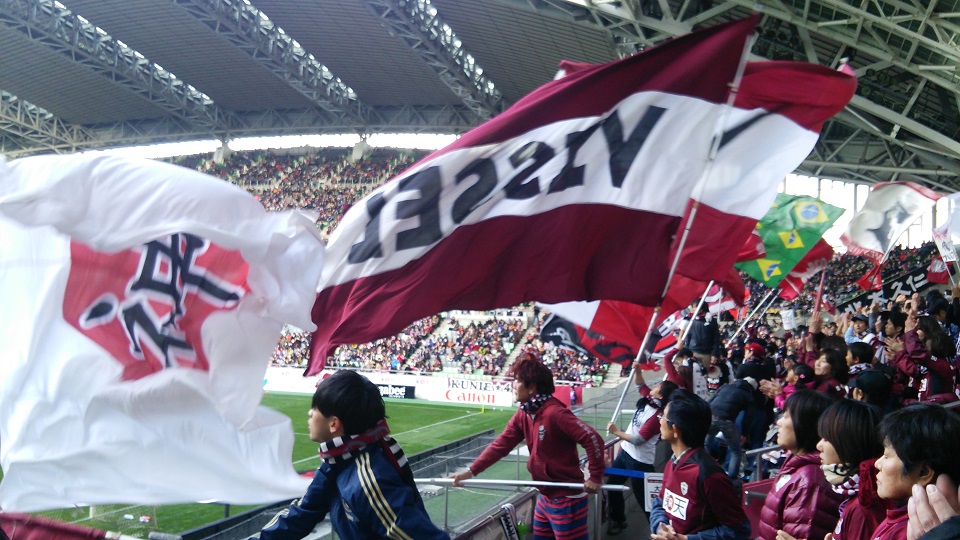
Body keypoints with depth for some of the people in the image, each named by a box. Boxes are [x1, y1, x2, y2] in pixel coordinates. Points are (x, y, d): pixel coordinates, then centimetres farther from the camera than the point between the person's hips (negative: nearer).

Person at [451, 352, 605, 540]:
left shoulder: (555, 413, -24)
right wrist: (471, 471, -6)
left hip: (567, 499, -9)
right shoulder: (523, 415, 3)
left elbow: (593, 439, -28)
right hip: (546, 496, 9)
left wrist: (595, 478, -21)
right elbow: (500, 444, 2)